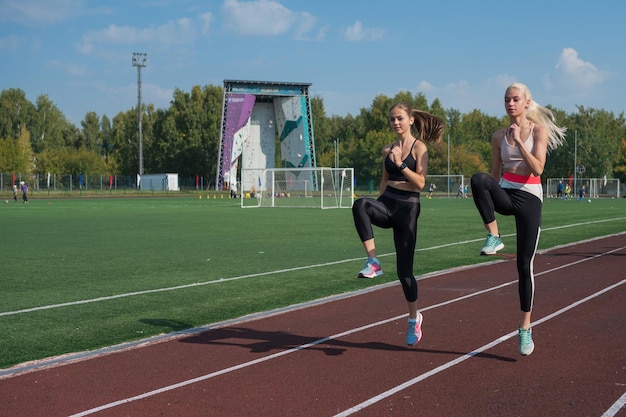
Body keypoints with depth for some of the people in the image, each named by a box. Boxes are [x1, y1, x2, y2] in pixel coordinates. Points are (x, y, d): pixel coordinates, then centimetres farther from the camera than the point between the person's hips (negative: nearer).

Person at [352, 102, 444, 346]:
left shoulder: (419, 147, -2)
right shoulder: (388, 150, 13)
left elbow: (420, 182, -11)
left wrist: (400, 164, -22)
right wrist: (375, 210, 17)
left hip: (407, 207, -4)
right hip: (386, 203, 4)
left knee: (404, 268, 1)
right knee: (360, 205, -35)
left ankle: (414, 318, 23)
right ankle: (372, 262, -31)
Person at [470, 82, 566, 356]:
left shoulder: (539, 130, -1)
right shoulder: (499, 136, 9)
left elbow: (537, 169, -13)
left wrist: (518, 141, -19)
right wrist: (488, 201, 14)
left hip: (529, 197, -3)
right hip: (505, 193, 3)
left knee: (525, 265, -2)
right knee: (478, 178, -34)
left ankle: (525, 328, 10)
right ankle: (493, 237, -24)